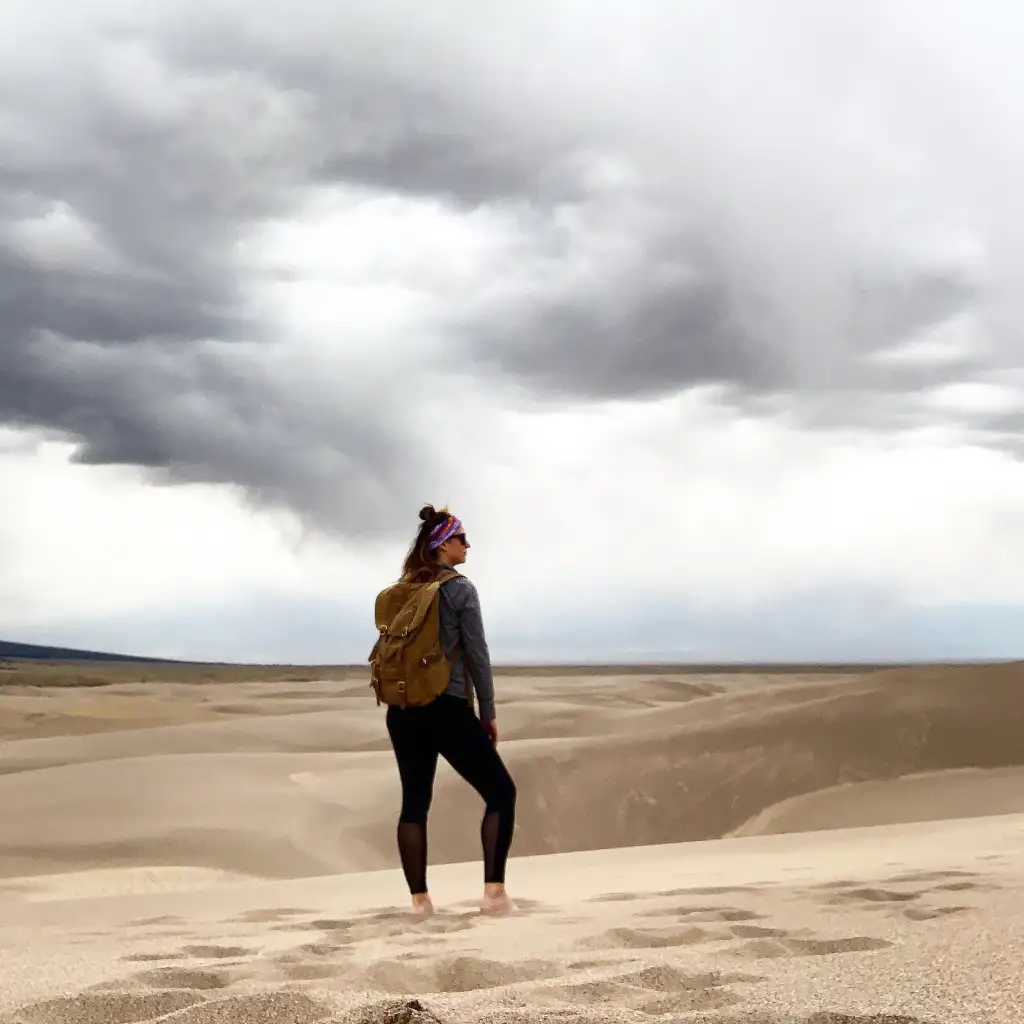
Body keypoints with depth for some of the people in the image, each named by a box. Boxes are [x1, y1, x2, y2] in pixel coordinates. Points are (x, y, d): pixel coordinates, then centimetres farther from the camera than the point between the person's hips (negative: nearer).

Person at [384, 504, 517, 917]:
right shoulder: (459, 589, -8)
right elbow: (477, 655, -9)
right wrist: (488, 712, -1)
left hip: (404, 708, 6)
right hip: (448, 709, -6)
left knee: (415, 801, 9)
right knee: (500, 791, 3)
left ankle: (419, 899, 5)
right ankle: (494, 892, -5)